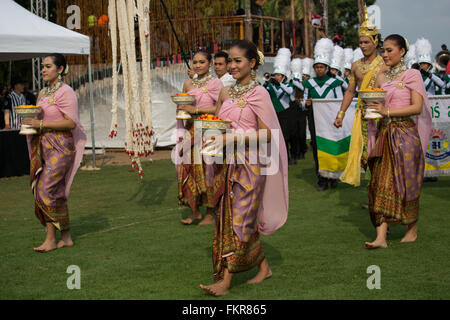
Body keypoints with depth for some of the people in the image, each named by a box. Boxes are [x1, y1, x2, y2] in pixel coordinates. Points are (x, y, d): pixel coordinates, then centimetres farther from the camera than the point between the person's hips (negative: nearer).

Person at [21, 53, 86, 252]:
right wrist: (30, 122, 2)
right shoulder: (43, 93, 16)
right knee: (57, 193, 8)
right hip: (43, 145, 8)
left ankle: (50, 239, -5)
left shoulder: (65, 92, -10)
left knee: (47, 190, -12)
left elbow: (71, 123, -17)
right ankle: (66, 238, 14)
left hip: (60, 146, -8)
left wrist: (42, 124, -20)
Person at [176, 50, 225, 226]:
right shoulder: (188, 84, 13)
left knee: (207, 171, -3)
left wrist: (196, 109, -17)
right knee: (190, 169, 2)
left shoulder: (215, 83, -4)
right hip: (191, 131, 5)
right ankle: (194, 211, 11)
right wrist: (181, 107, 2)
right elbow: (182, 106, 24)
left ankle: (210, 214, 4)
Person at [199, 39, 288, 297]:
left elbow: (267, 134, -14)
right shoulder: (226, 93, 11)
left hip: (251, 163, -7)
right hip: (232, 163, 7)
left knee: (240, 219, -6)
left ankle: (226, 281, -5)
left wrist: (232, 138, -21)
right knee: (240, 219, 10)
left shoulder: (258, 93, -9)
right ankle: (264, 268, 25)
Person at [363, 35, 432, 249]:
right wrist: (370, 110, -3)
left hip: (406, 134, -5)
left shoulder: (412, 75, -3)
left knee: (406, 181, 2)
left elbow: (417, 107, -12)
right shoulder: (381, 77, 13)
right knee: (382, 183, -2)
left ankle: (412, 230, 21)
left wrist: (387, 111, -18)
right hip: (384, 134, 5)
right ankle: (381, 237, -5)